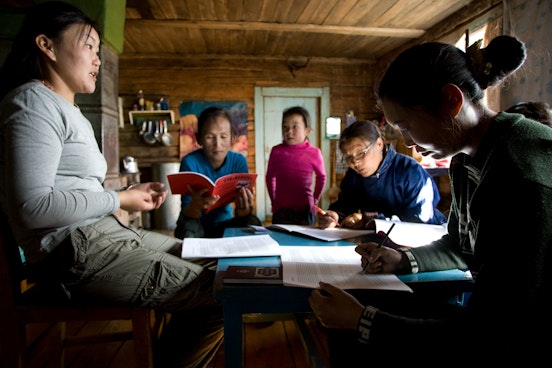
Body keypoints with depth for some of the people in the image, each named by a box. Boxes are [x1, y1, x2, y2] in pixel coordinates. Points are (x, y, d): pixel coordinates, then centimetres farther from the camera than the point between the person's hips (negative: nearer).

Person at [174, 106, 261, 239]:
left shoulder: (239, 161, -9)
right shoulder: (190, 162, -17)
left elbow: (241, 213, -12)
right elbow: (187, 216, -21)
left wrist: (244, 207, -37)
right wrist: (195, 205, -45)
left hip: (224, 224, 2)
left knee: (252, 222, -26)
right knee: (189, 227, -34)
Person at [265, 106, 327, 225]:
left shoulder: (314, 153, -4)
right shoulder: (277, 151, -2)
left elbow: (321, 177, 14)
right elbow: (270, 177, 12)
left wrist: (315, 199, 11)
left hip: (305, 210, -1)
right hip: (281, 210, 1)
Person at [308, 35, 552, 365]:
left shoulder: (522, 177, -29)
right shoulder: (467, 159, 0)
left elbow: (488, 338, -26)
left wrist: (360, 319, -21)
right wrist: (403, 260, -4)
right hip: (499, 322, 7)